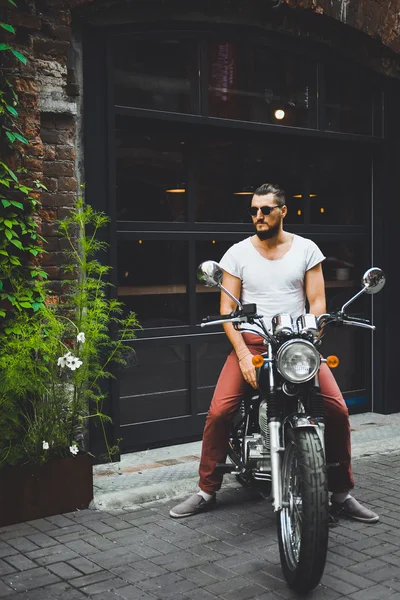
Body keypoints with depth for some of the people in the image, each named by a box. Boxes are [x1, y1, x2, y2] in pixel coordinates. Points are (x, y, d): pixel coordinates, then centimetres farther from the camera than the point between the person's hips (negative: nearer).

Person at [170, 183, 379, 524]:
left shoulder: (306, 250, 6)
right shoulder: (237, 253, 5)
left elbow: (317, 303, 2)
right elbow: (227, 309, 0)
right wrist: (243, 354, -13)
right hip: (251, 342, 0)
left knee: (337, 409, -16)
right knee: (219, 412, -18)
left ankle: (342, 494, 3)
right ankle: (207, 491, 1)